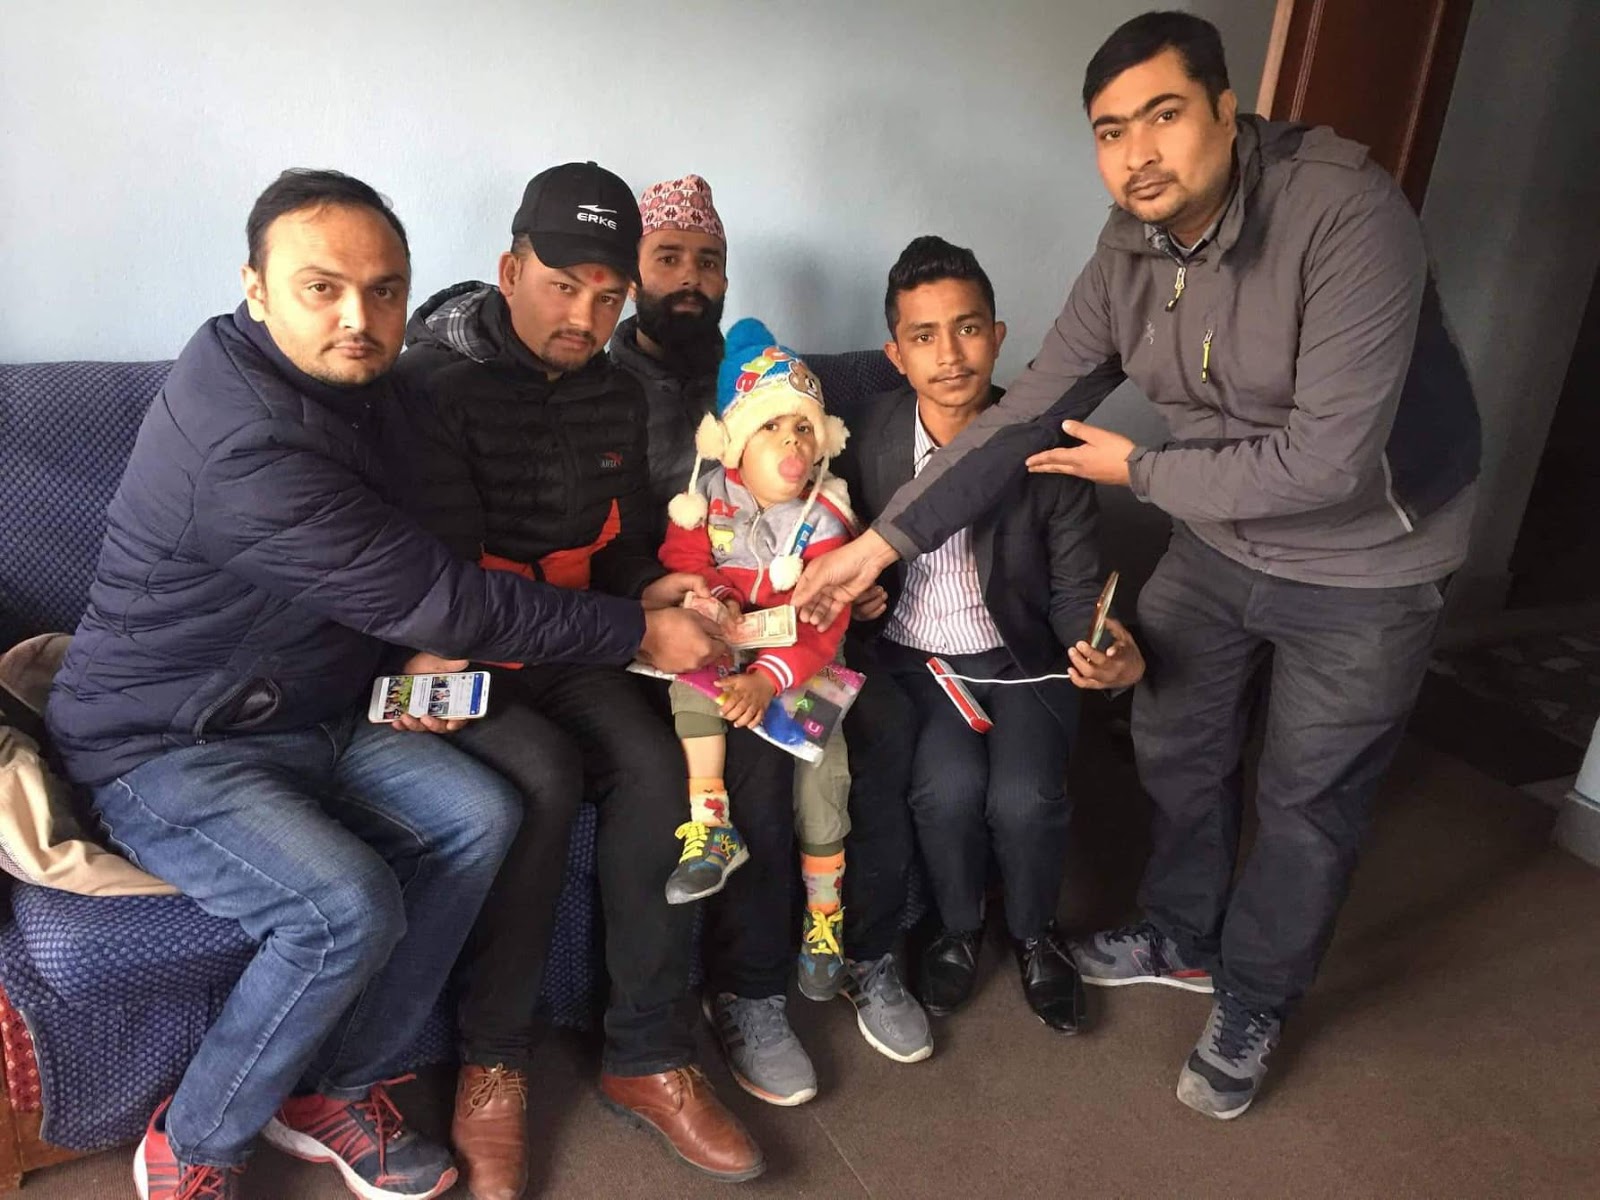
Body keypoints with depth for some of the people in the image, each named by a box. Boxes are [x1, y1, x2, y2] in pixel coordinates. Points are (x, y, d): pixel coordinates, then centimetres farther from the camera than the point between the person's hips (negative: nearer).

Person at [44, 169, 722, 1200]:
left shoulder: (350, 385, 2)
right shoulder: (242, 439, -29)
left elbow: (394, 579, 18)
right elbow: (431, 598, -28)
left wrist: (429, 649, 0)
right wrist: (640, 633, -21)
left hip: (312, 717, 8)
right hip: (163, 748, -8)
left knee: (481, 815, -12)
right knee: (351, 908, -29)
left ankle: (337, 1092, 5)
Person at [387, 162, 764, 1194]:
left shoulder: (616, 396, 9)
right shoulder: (435, 384, -12)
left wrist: (647, 592, -9)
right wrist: (628, 621, -21)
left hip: (567, 646, 5)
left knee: (652, 762, -20)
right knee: (542, 778, -30)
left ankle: (648, 1057, -7)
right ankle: (493, 1065, -10)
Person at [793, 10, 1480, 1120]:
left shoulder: (1347, 216, -29)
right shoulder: (1129, 258, -9)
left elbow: (1322, 461, -32)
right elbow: (1024, 416, -8)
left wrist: (1138, 470, -18)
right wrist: (880, 542, -12)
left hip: (1364, 562, -5)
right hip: (1219, 541, 6)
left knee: (1308, 800, 9)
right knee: (1176, 743, 17)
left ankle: (1254, 1006, 33)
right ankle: (1182, 937, 44)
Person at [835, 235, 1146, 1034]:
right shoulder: (868, 441, -9)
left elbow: (1075, 590, -5)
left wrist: (1112, 651, -26)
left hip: (1022, 660, 0)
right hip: (913, 658, 0)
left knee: (1025, 799, -23)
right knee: (948, 787, -26)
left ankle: (1033, 931, 13)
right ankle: (957, 927, 9)